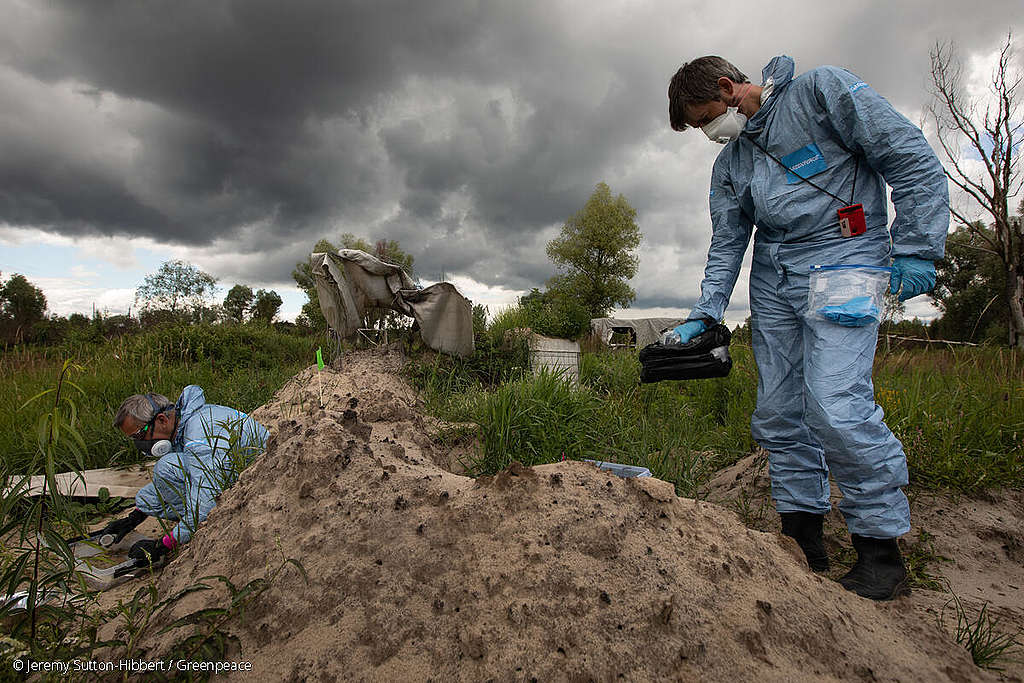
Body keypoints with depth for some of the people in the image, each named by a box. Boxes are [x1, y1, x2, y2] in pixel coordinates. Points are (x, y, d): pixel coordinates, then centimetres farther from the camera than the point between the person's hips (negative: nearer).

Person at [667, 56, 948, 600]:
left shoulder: (822, 91, -1)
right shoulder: (730, 163, 17)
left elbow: (913, 160, -5)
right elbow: (727, 245, 14)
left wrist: (916, 250, -11)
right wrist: (703, 317, 3)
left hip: (843, 257, -7)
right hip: (772, 280, 7)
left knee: (835, 403, -19)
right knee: (777, 412, 3)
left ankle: (881, 546, -1)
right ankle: (802, 531, 16)